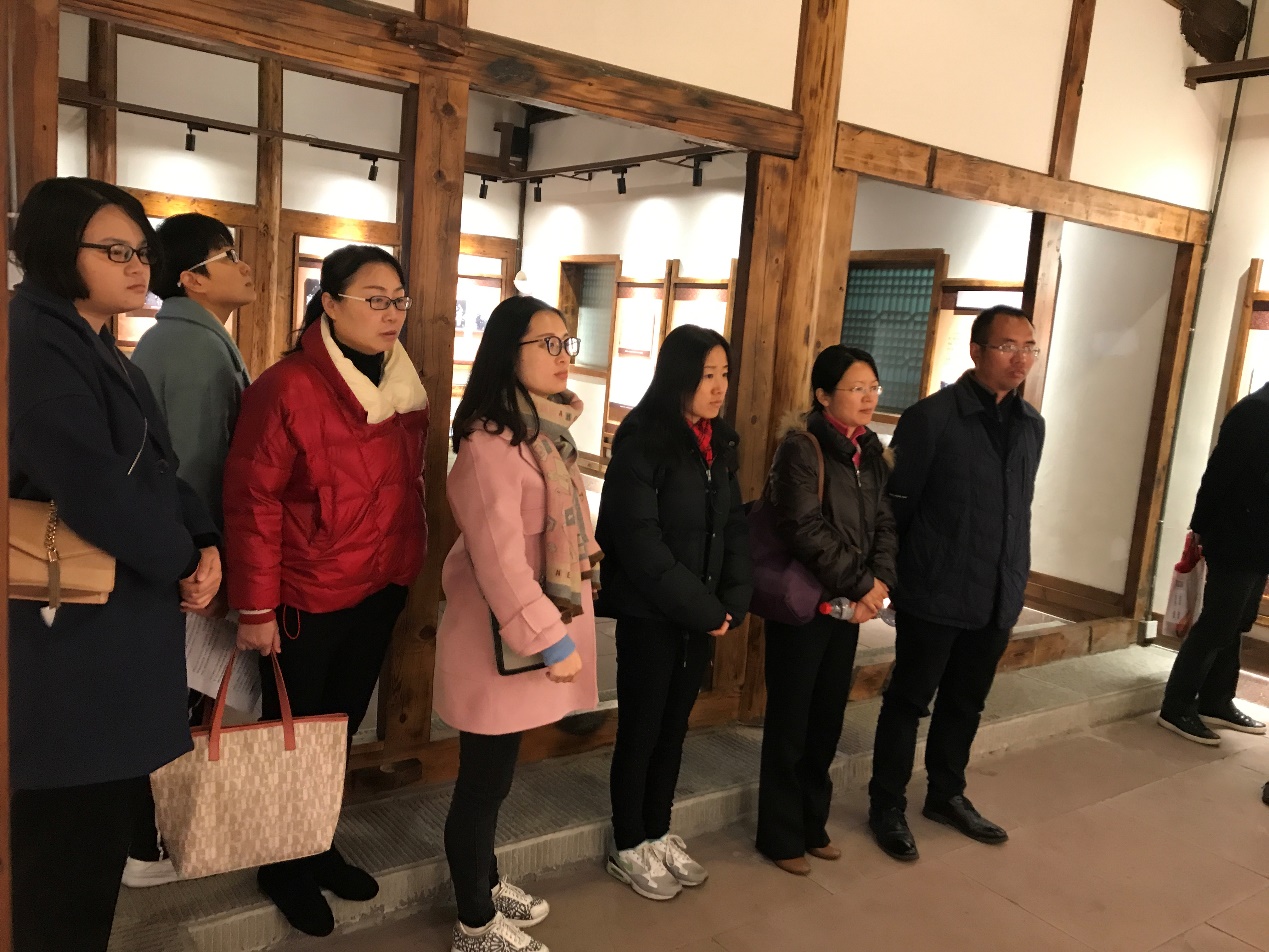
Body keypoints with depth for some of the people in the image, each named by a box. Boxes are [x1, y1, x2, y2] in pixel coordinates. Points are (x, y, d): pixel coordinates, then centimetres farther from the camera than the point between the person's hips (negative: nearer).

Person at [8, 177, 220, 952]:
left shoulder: (100, 349, 15)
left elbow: (155, 469, 13)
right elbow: (94, 490, -25)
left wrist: (206, 543, -5)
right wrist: (182, 561, -10)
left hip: (118, 623, 10)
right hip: (74, 635, -10)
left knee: (106, 818, 19)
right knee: (72, 839, 2)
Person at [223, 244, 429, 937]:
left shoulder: (403, 389, 3)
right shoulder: (289, 387, -18)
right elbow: (252, 502, -18)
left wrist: (405, 570, 9)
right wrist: (255, 609, -17)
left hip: (379, 593, 6)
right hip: (306, 600, -6)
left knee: (340, 729, 21)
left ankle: (317, 848, 41)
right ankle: (283, 868, 34)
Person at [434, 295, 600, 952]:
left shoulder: (547, 432, 9)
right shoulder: (490, 443, -20)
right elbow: (498, 558, -24)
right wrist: (551, 641, -22)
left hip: (537, 621, 8)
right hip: (504, 635, -8)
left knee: (495, 773, 21)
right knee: (484, 778, 6)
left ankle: (485, 883, 39)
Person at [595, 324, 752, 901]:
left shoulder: (720, 442, 6)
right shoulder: (642, 439, -15)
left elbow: (734, 525, 8)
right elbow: (639, 539, -21)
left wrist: (733, 602, -5)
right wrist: (700, 607, -18)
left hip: (703, 612, 6)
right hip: (651, 613, -6)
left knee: (675, 725, 17)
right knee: (641, 728, 7)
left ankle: (658, 833, 33)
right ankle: (628, 848, 25)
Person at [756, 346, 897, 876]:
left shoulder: (872, 454, 8)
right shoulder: (802, 449, -13)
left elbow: (885, 525, 6)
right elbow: (806, 530, -20)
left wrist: (880, 583, -11)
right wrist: (861, 584, -15)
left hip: (850, 607, 6)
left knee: (828, 721, 15)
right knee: (790, 723, 6)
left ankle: (812, 825, 32)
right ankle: (781, 836, 21)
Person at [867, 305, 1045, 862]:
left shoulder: (1031, 425, 7)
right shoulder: (930, 418, -12)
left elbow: (1020, 508, 12)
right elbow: (894, 505, -9)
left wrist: (1015, 580, 12)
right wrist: (890, 577, -5)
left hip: (998, 597, 6)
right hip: (934, 594, -6)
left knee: (965, 702, 19)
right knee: (909, 700, 8)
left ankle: (947, 796, 38)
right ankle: (887, 806, 24)